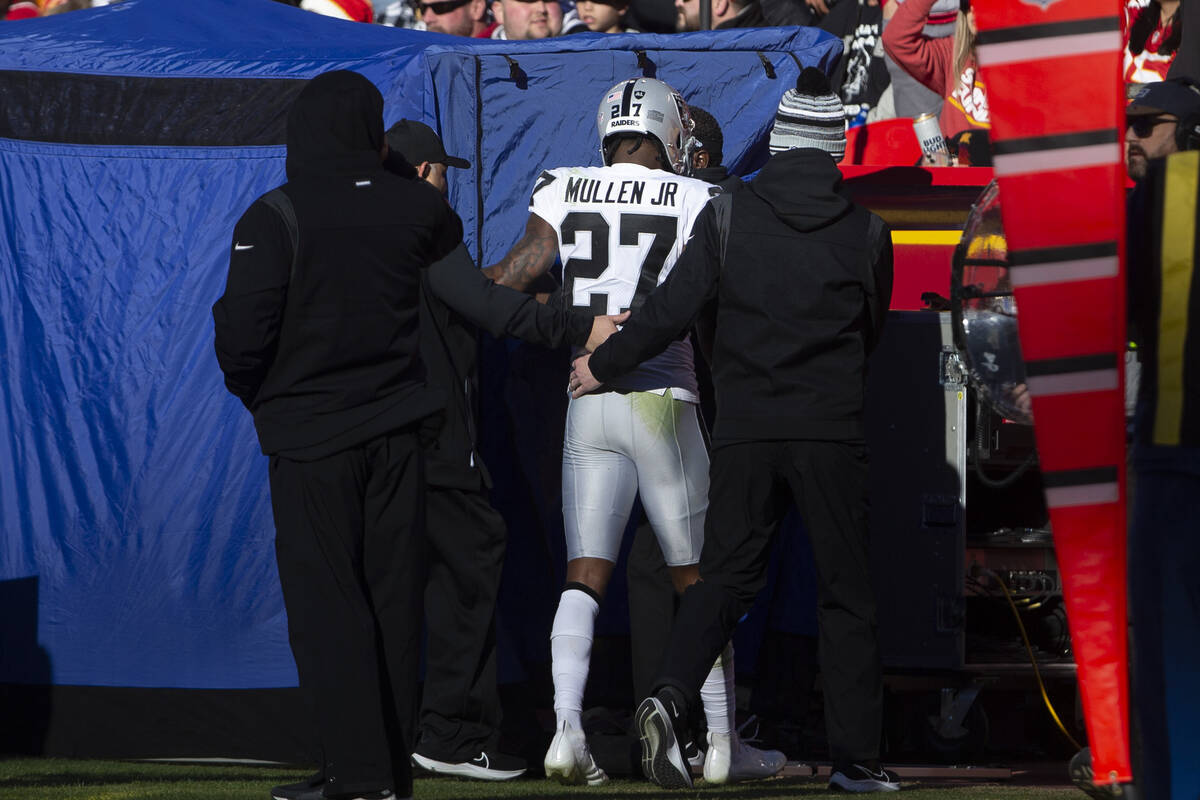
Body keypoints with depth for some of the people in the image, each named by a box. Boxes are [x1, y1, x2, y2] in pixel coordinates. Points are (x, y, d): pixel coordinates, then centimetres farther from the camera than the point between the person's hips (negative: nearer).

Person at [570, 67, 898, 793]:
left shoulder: (730, 217, -2)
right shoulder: (867, 229, 0)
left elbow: (671, 311, -2)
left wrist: (603, 365, 12)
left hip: (745, 429, 1)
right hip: (833, 431, -1)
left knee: (726, 575, 10)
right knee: (847, 594, 7)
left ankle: (671, 695, -14)